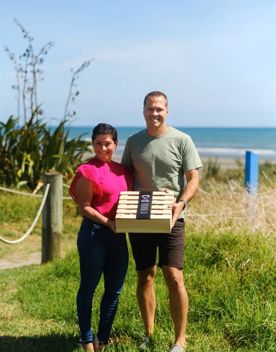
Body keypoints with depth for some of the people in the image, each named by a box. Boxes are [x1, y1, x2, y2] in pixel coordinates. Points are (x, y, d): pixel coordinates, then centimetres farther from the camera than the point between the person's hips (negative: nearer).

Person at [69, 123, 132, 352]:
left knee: (115, 289, 13)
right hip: (94, 233, -7)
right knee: (89, 287, 6)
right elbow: (84, 207, -12)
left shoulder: (122, 170, 10)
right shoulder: (88, 171, -10)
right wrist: (108, 222, -21)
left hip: (118, 235, 7)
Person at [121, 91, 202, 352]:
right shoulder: (133, 142, 7)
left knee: (174, 277, -8)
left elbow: (193, 179, -4)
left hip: (170, 219, -3)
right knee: (144, 277, 10)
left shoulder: (181, 140, -3)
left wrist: (181, 203, -22)